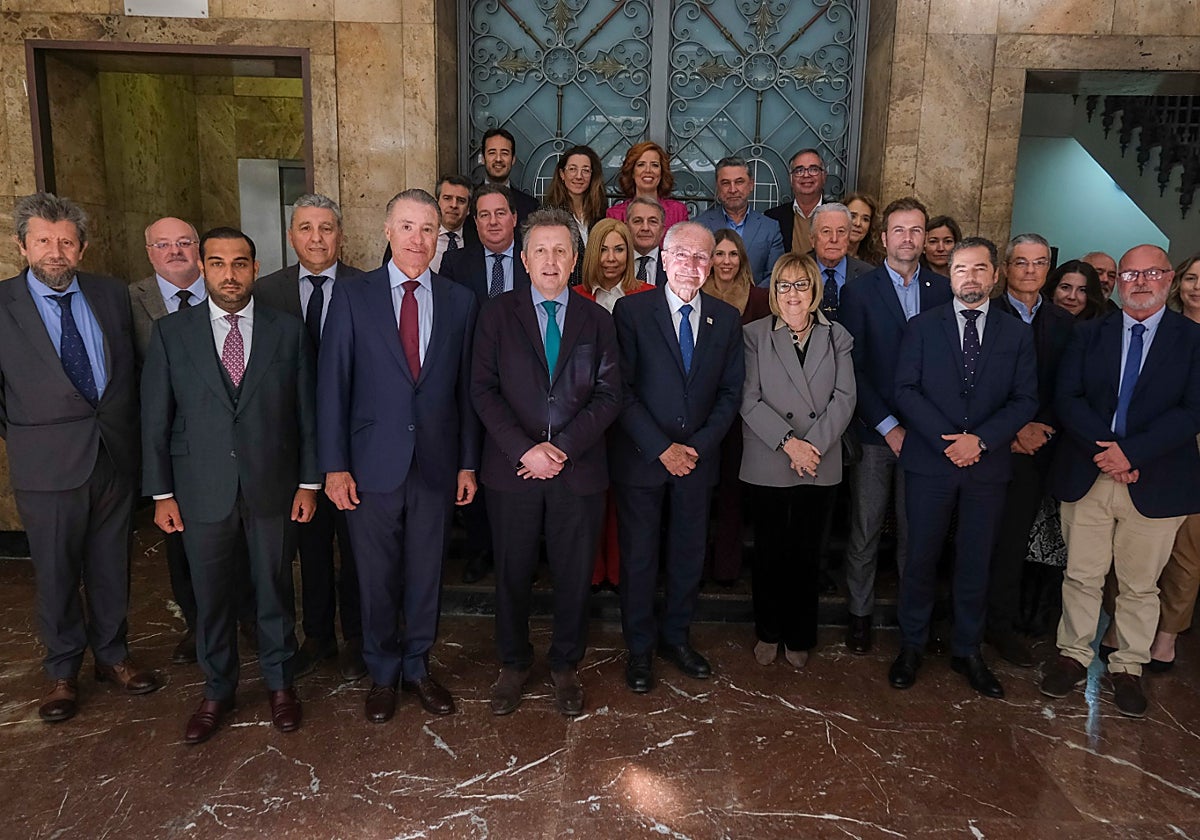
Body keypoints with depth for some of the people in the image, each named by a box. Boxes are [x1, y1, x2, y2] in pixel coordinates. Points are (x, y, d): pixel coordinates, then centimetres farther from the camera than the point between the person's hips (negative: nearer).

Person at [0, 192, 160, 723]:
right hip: (47, 466, -2)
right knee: (56, 575, 11)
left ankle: (112, 656, 34)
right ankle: (62, 673, 30)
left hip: (115, 457, 3)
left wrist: (126, 432, 5)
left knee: (111, 566, 15)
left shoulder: (112, 295, 3)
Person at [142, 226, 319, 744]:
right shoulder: (171, 332, 0)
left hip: (272, 487, 0)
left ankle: (279, 681, 32)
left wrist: (309, 482, -1)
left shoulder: (287, 331, 0)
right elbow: (155, 419, 1)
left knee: (275, 588, 12)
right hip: (202, 491, 0)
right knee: (210, 595, 12)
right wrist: (161, 493, 0)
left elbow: (306, 412, 1)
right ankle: (217, 690, 32)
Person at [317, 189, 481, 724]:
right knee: (377, 577, 10)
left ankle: (417, 668, 32)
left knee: (426, 574, 13)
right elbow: (332, 385, -3)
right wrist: (334, 466, -7)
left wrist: (468, 463, 4)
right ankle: (382, 674, 30)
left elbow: (466, 387, 5)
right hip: (372, 464, -1)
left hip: (436, 464, 2)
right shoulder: (352, 297, -1)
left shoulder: (460, 301, 4)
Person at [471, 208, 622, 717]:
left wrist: (562, 447, -13)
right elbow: (483, 389, -3)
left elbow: (609, 395, 0)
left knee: (574, 575, 9)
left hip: (579, 470, 1)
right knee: (512, 574, 10)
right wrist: (525, 449, -15)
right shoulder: (498, 315, 4)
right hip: (513, 468, 0)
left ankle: (565, 666, 29)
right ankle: (513, 664, 30)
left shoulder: (597, 321, 7)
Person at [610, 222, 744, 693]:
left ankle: (676, 637, 32)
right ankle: (639, 648, 24)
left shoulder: (726, 318, 5)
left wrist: (698, 446, -8)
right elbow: (621, 390, -10)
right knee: (639, 557, 7)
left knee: (689, 553, 13)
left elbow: (730, 392, 5)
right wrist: (661, 448, -15)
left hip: (697, 457, 3)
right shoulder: (631, 311, -6)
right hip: (640, 457, -3)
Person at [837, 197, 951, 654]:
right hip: (873, 431, -2)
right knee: (864, 530, 6)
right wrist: (888, 426, -10)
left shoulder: (943, 291, 7)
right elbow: (852, 370, -5)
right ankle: (859, 613, 21)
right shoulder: (859, 292, -1)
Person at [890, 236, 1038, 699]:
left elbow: (1025, 400, 1)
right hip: (929, 461, -1)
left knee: (976, 562, 10)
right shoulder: (922, 326, 3)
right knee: (921, 557, 6)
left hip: (987, 466, 2)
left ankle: (967, 651, 24)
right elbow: (905, 390, -4)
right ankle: (911, 646, 20)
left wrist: (980, 439, -13)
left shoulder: (1017, 334, 7)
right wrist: (946, 439, -15)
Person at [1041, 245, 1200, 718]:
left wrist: (1132, 452, -18)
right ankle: (1074, 656, 24)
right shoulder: (1089, 334, 7)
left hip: (1155, 483, -1)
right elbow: (1068, 398, -2)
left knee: (1140, 585, 10)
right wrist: (1105, 448, -15)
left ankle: (1128, 668, 25)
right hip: (1087, 478, 1)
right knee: (1081, 576, 10)